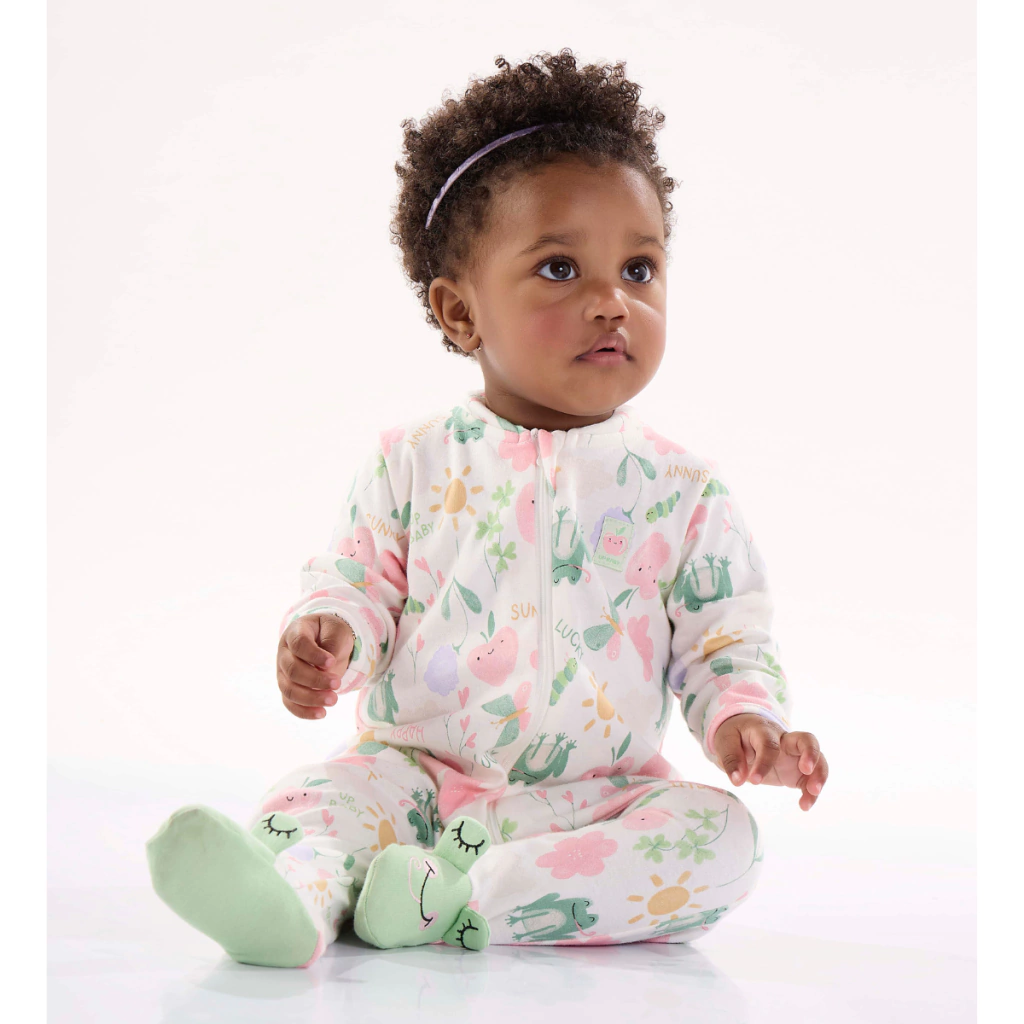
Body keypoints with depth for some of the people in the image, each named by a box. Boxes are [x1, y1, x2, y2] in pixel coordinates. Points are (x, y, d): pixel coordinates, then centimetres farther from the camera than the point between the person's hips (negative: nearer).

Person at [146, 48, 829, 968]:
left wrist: (746, 721, -18)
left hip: (596, 799, 0)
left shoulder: (685, 492, 2)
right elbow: (354, 576, 6)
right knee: (321, 789, -23)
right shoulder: (416, 459, 3)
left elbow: (725, 642, 4)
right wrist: (325, 635, -18)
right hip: (417, 775, 1)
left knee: (721, 835, -25)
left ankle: (455, 900, -32)